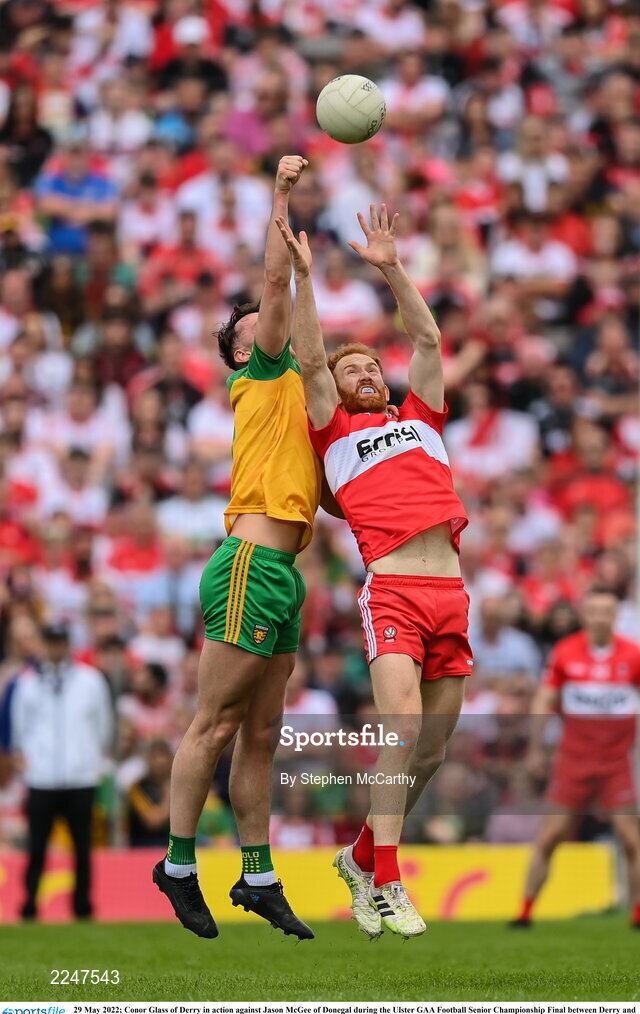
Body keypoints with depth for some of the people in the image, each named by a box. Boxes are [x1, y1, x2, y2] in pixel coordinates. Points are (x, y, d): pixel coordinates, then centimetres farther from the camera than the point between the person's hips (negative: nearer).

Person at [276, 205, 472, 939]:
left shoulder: (421, 417, 24)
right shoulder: (335, 431, 14)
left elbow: (427, 340, 21)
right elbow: (310, 361, 5)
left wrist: (390, 269, 17)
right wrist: (303, 279, 1)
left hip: (451, 588, 5)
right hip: (392, 588, -5)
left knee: (431, 746, 6)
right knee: (401, 724, -21)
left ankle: (363, 855, 24)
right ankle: (386, 885, -20)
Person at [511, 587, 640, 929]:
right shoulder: (565, 652, -2)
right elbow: (544, 701, 7)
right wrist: (535, 750, 6)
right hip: (573, 759, 0)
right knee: (549, 837, -2)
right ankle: (525, 911, 6)